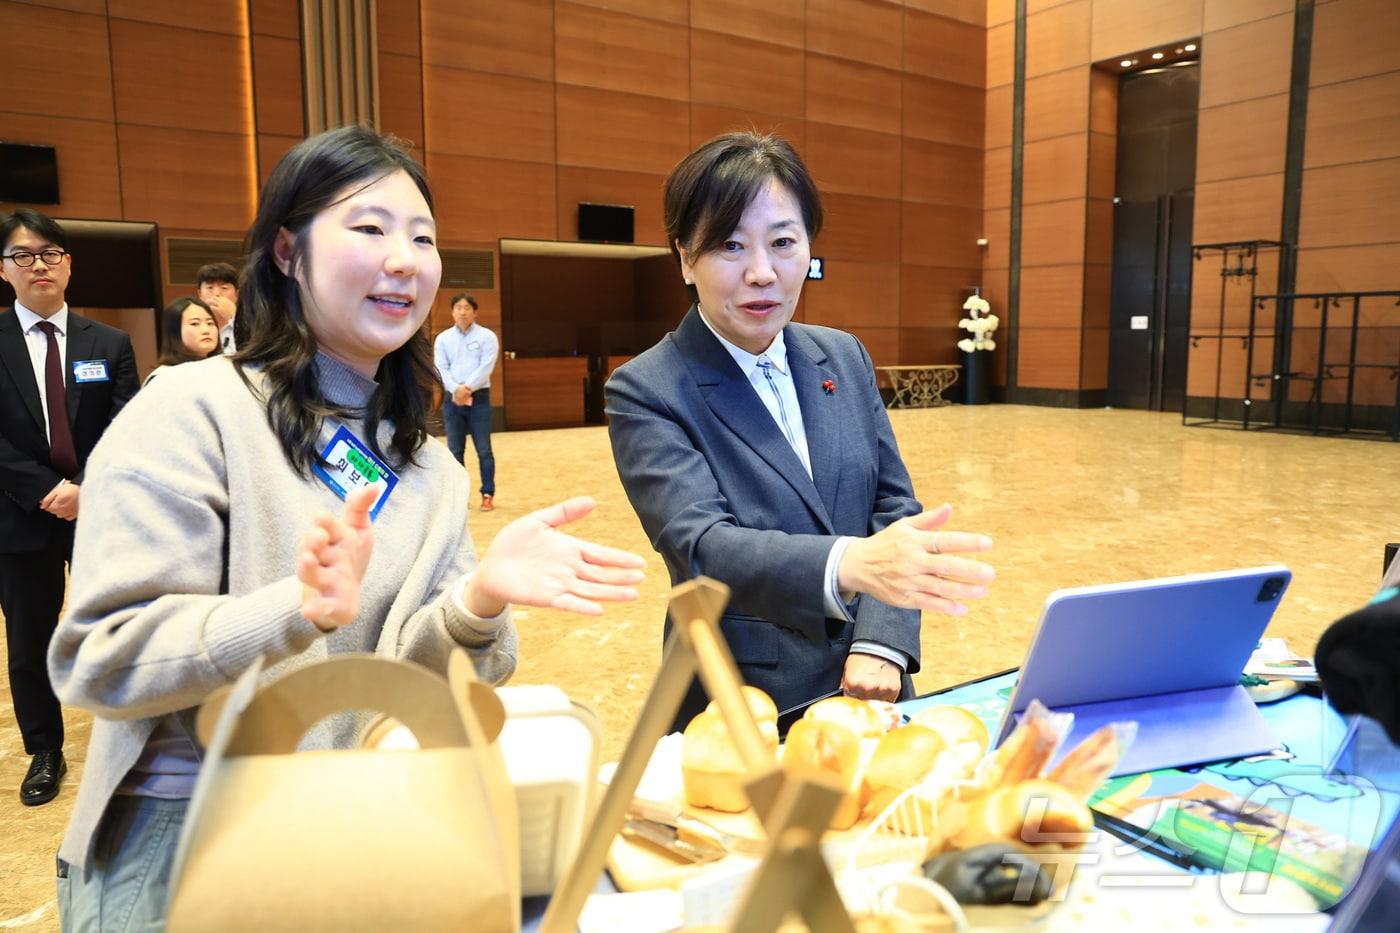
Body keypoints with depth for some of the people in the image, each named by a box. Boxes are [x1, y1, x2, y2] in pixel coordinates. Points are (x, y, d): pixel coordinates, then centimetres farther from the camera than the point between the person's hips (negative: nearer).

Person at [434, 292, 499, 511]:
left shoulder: (486, 336, 3)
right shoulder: (443, 338, 9)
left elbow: (486, 367, -8)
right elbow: (441, 368, 0)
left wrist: (467, 388, -19)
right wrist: (456, 389, -17)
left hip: (479, 398, -2)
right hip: (452, 399, 2)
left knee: (483, 449, -2)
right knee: (455, 450, 5)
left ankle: (488, 494, 3)